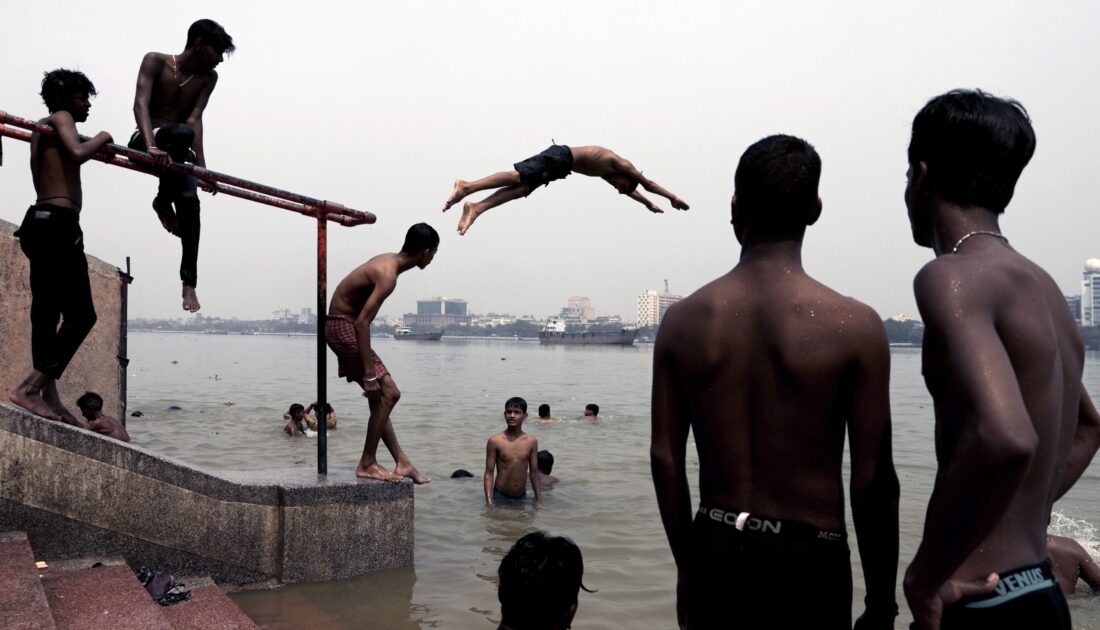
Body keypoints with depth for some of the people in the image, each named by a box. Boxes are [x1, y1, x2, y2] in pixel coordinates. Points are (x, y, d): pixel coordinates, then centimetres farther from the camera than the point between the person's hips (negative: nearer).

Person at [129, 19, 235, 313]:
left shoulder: (208, 77, 6)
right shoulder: (155, 61, -5)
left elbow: (196, 117, -4)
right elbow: (141, 103, -18)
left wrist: (201, 166, -19)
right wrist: (152, 146, -36)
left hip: (176, 152, 5)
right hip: (145, 144, -4)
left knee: (190, 202, -21)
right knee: (183, 132, -37)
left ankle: (189, 283, -19)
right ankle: (162, 202, -19)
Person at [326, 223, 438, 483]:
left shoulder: (388, 260, 7)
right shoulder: (388, 275, -23)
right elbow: (362, 322, -28)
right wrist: (369, 374, -27)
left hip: (344, 324, 10)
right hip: (343, 326, -10)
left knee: (381, 397, 11)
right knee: (388, 393, -9)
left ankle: (402, 463, 16)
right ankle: (367, 464, -2)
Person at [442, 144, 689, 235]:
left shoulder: (607, 172, 27)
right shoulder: (621, 164, 5)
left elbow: (629, 191, 45)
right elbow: (647, 183, 10)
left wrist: (648, 203, 53)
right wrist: (673, 198, 19)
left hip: (559, 163, 9)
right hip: (560, 157, -9)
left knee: (522, 188, -6)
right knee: (517, 176, -21)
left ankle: (475, 208, -21)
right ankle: (466, 186, -31)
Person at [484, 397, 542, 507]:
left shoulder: (531, 441, 0)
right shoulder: (495, 441, -9)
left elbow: (534, 473, 6)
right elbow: (489, 473, -7)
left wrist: (539, 501, 4)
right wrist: (489, 502, -13)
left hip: (522, 498, 3)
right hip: (500, 497, -3)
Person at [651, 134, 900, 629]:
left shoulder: (682, 321, -3)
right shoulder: (854, 326, -12)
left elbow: (665, 459, 1)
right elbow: (872, 481, -10)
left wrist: (687, 565, 14)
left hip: (715, 551, 3)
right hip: (807, 560, -3)